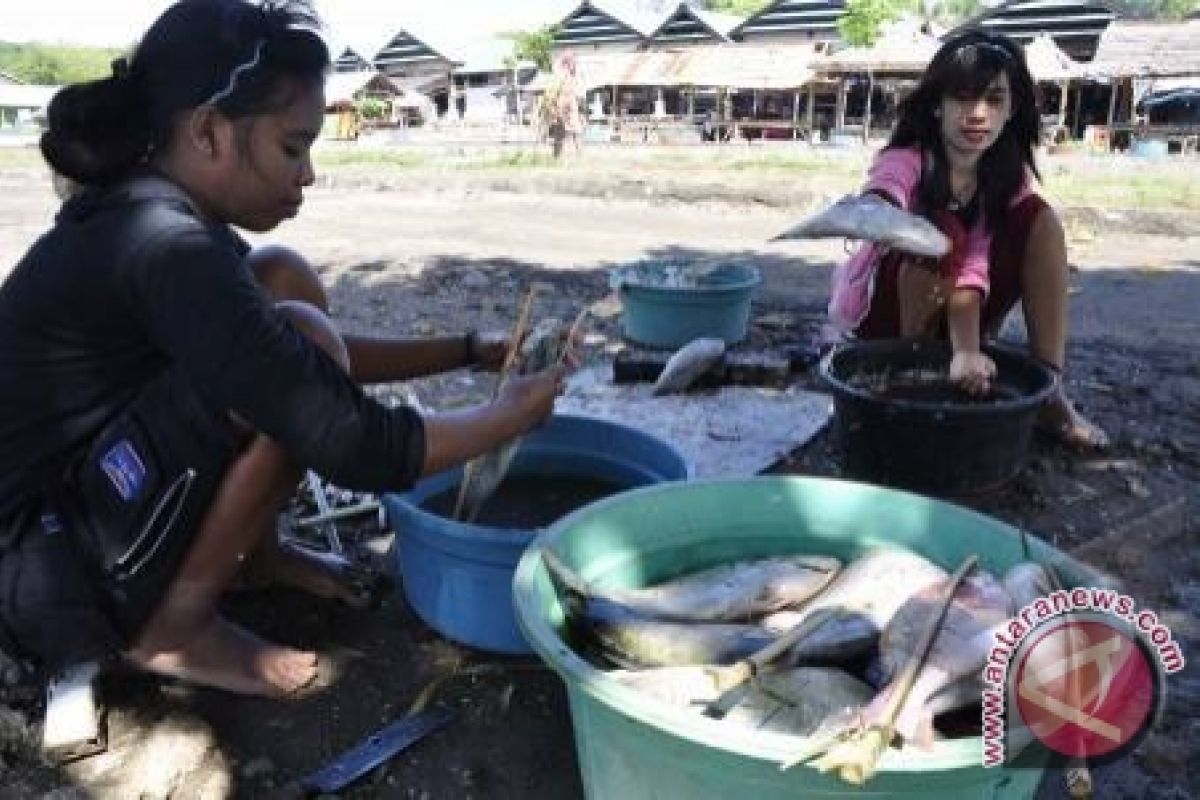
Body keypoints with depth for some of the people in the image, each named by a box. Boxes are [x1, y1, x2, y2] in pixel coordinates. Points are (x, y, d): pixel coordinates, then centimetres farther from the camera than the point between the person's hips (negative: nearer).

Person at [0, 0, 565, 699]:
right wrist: (514, 414, -11)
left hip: (82, 494, 9)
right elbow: (359, 450, -28)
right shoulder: (166, 248, -27)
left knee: (286, 279, 1)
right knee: (299, 337, -25)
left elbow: (314, 355, 12)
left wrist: (471, 352, 6)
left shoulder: (145, 214, 3)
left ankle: (250, 549, 9)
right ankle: (177, 626, -7)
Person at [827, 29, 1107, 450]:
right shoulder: (905, 162, -23)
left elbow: (974, 266, -25)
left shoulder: (1009, 174, -11)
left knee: (1038, 216, -14)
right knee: (943, 233, -32)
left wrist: (967, 348, -42)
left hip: (950, 315, 5)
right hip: (880, 310, -5)